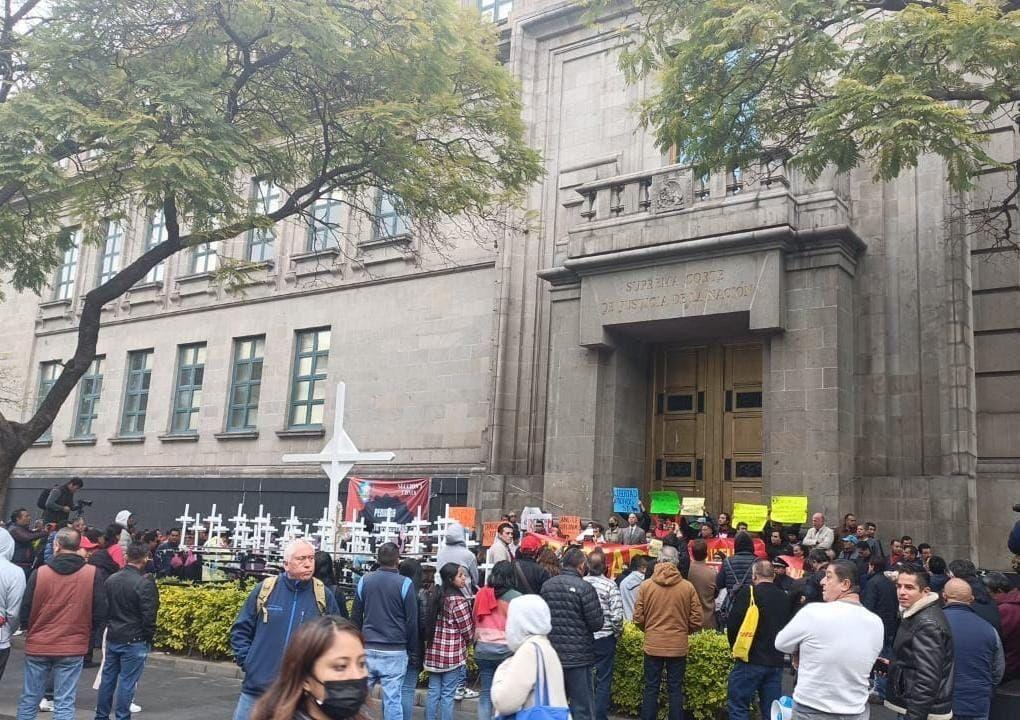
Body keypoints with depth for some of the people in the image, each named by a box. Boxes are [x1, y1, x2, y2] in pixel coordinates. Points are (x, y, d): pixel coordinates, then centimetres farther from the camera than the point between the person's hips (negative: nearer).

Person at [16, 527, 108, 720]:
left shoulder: (39, 573, -9)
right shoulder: (92, 574, -8)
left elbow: (24, 612, -2)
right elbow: (100, 613, -5)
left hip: (37, 647, 1)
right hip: (73, 648, -1)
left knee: (29, 701, 15)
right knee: (64, 704, 5)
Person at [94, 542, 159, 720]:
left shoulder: (111, 579, 3)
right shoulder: (145, 583, -18)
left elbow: (104, 607, 10)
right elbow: (149, 615, -17)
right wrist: (149, 637, -3)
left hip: (112, 638, 6)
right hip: (134, 640, -6)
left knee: (107, 679, 15)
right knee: (127, 682, 1)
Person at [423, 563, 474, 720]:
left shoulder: (435, 596, 6)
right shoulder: (458, 600, -15)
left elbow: (428, 624, 10)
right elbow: (467, 630, -10)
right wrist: (466, 643, 11)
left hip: (433, 652, 6)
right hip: (453, 654, -6)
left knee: (433, 693, 12)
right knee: (448, 695, 1)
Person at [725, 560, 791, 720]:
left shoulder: (748, 593, -9)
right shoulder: (784, 597, 7)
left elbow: (732, 624, -11)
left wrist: (736, 647, 5)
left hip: (751, 659, -6)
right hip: (776, 662, 6)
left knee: (738, 706, 0)